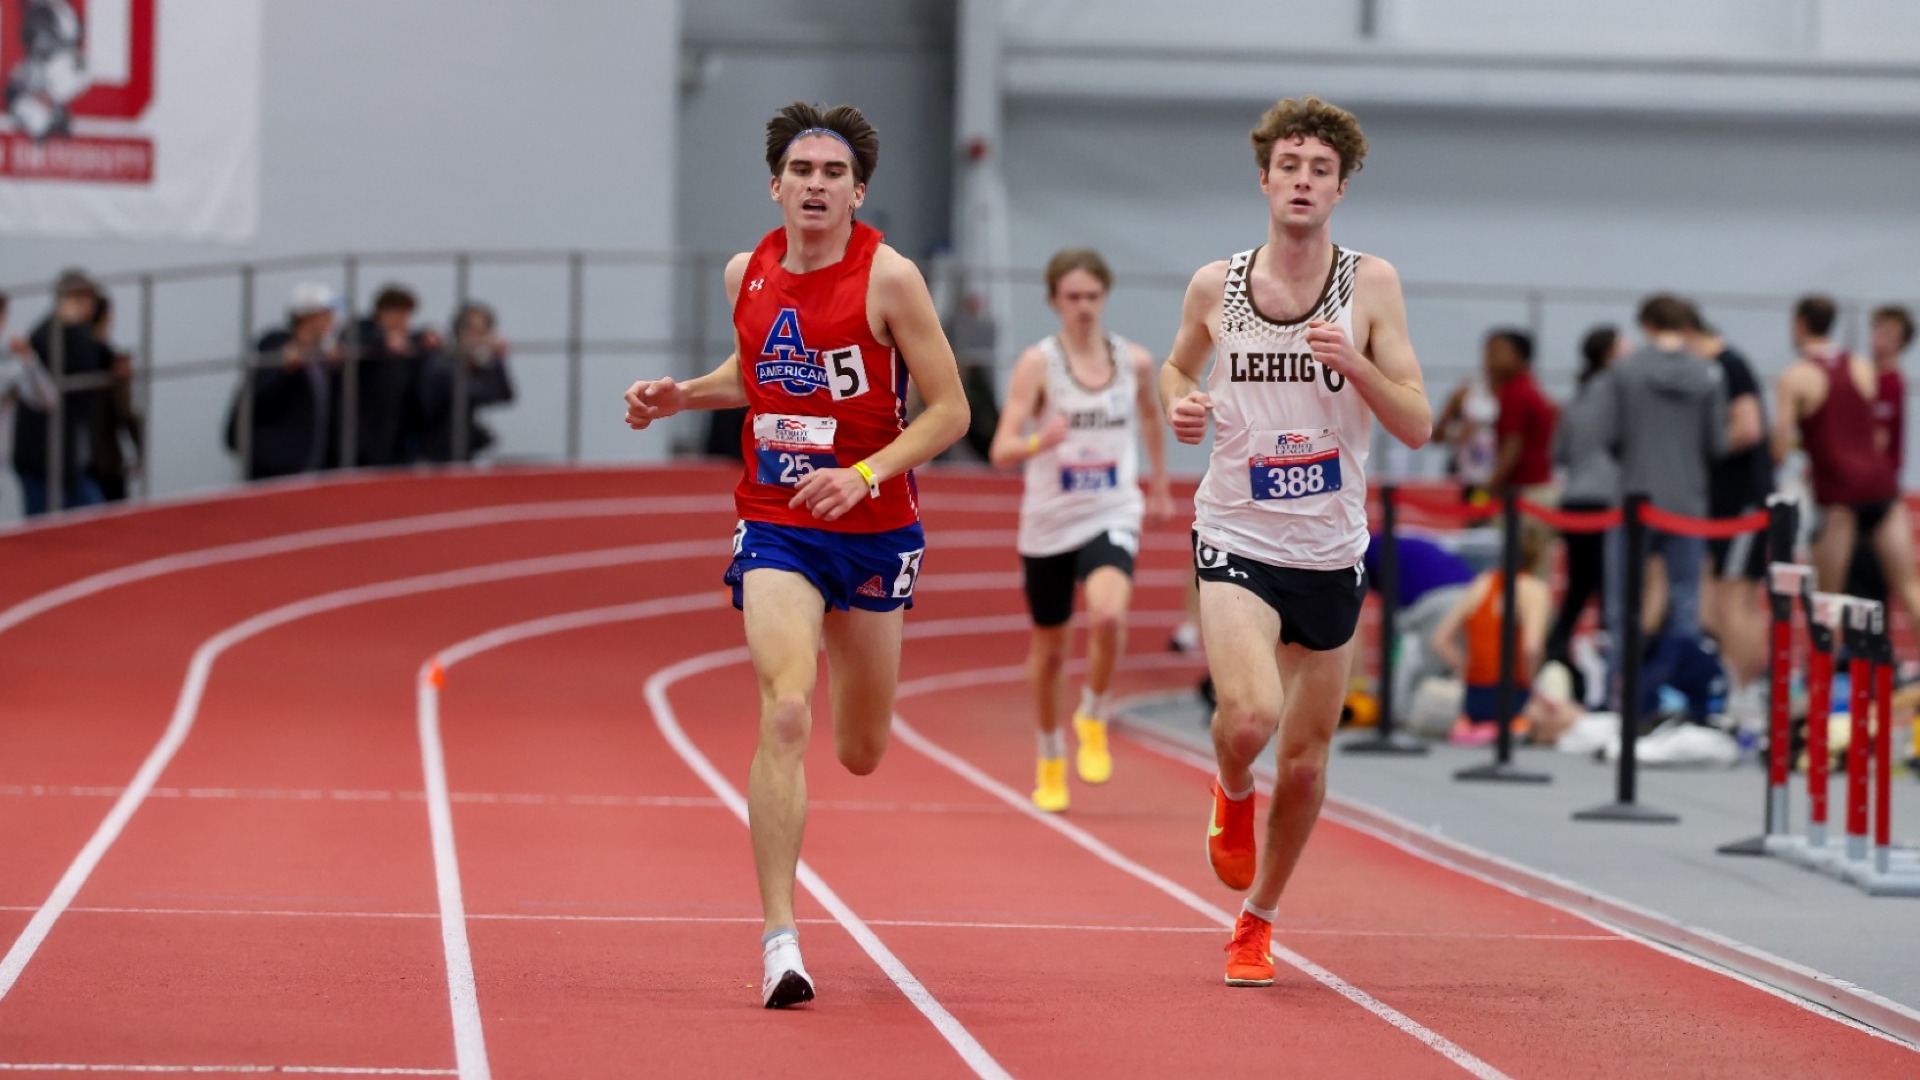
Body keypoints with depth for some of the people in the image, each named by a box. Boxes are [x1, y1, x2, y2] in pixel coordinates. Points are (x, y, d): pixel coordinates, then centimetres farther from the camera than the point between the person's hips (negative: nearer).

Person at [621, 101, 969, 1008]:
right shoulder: (747, 275, 1)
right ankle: (780, 940, -21)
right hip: (775, 528, 1)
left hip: (874, 528, -1)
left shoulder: (889, 278, -11)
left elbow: (950, 409, -9)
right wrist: (678, 397, 5)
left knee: (860, 755, 14)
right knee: (786, 714, -21)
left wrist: (865, 473, -22)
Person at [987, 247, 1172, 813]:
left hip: (1112, 517, 0)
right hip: (1049, 521, 0)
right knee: (1049, 646, 13)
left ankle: (1093, 721, -3)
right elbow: (1001, 450, -17)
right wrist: (1039, 442, -38)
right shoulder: (1037, 363, -9)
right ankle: (1051, 761, 35)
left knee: (1108, 616, -29)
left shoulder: (1135, 361, 0)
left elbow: (1152, 416, 23)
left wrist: (1160, 485, 29)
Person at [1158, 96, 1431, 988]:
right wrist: (1178, 402, -3)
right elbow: (1177, 365, 20)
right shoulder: (1215, 287, -1)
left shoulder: (1370, 285, -4)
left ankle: (1257, 922, 32)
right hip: (1237, 543, -1)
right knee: (1250, 717, -26)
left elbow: (1417, 426, -6)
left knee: (1305, 762, 9)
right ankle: (1231, 794, 12)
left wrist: (1353, 362, -22)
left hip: (1331, 554, 2)